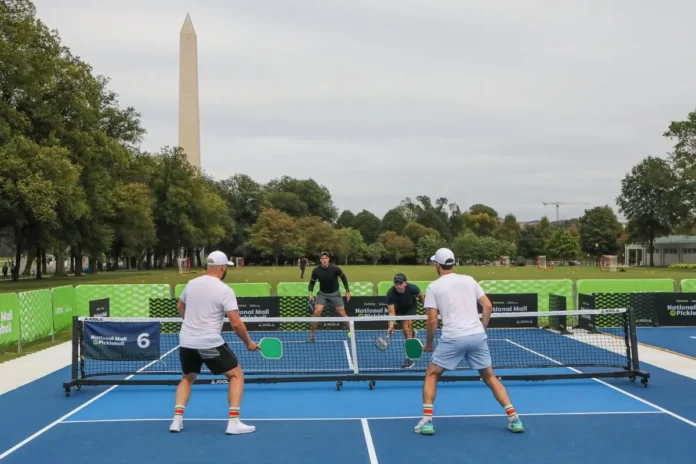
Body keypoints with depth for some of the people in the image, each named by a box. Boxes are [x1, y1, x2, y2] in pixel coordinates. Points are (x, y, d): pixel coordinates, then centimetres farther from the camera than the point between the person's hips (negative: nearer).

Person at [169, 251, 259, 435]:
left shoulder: (192, 283, 5)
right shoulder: (225, 291, -13)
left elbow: (180, 306, 23)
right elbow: (236, 323, -18)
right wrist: (248, 343, -3)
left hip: (186, 342, 6)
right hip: (210, 344, -6)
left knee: (187, 378, 27)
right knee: (237, 375, 8)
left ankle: (177, 420, 13)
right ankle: (233, 422, -1)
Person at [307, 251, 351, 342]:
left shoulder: (335, 268, -21)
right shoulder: (316, 270, -16)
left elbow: (344, 278, -5)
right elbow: (312, 282, 2)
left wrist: (347, 291, -5)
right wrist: (311, 293, -13)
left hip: (335, 293, -1)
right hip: (322, 294, 1)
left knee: (342, 313, 0)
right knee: (317, 312, -15)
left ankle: (350, 332, 21)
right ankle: (312, 335, -2)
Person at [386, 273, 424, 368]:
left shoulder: (412, 288, -35)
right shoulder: (390, 293, -37)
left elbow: (421, 296, -10)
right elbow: (392, 312, -35)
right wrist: (391, 324, -50)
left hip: (410, 307, -2)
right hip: (398, 308, 2)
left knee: (406, 327, -17)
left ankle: (410, 359, -15)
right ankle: (412, 333, 46)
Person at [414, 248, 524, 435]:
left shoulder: (433, 286, 2)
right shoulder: (469, 280, 13)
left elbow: (432, 320, -4)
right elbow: (488, 306, 9)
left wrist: (428, 343, 9)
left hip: (453, 338, -4)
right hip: (477, 336, 4)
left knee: (431, 375, 13)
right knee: (490, 377, 17)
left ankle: (427, 421, 4)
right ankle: (514, 418, 10)